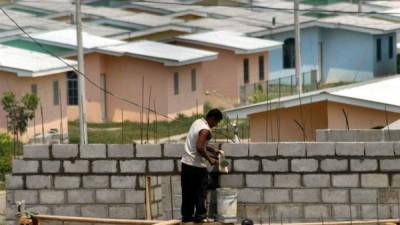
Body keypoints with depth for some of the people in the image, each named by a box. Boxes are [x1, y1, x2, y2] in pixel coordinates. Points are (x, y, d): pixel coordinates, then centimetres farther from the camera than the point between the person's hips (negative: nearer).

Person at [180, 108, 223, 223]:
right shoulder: (205, 130, -18)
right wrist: (209, 159, -14)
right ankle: (200, 215, 5)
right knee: (200, 191, 3)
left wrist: (213, 151, 21)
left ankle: (187, 216, 16)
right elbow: (200, 148, -27)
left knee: (188, 192, 12)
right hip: (197, 166, -8)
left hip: (186, 163, 8)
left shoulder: (197, 122, 11)